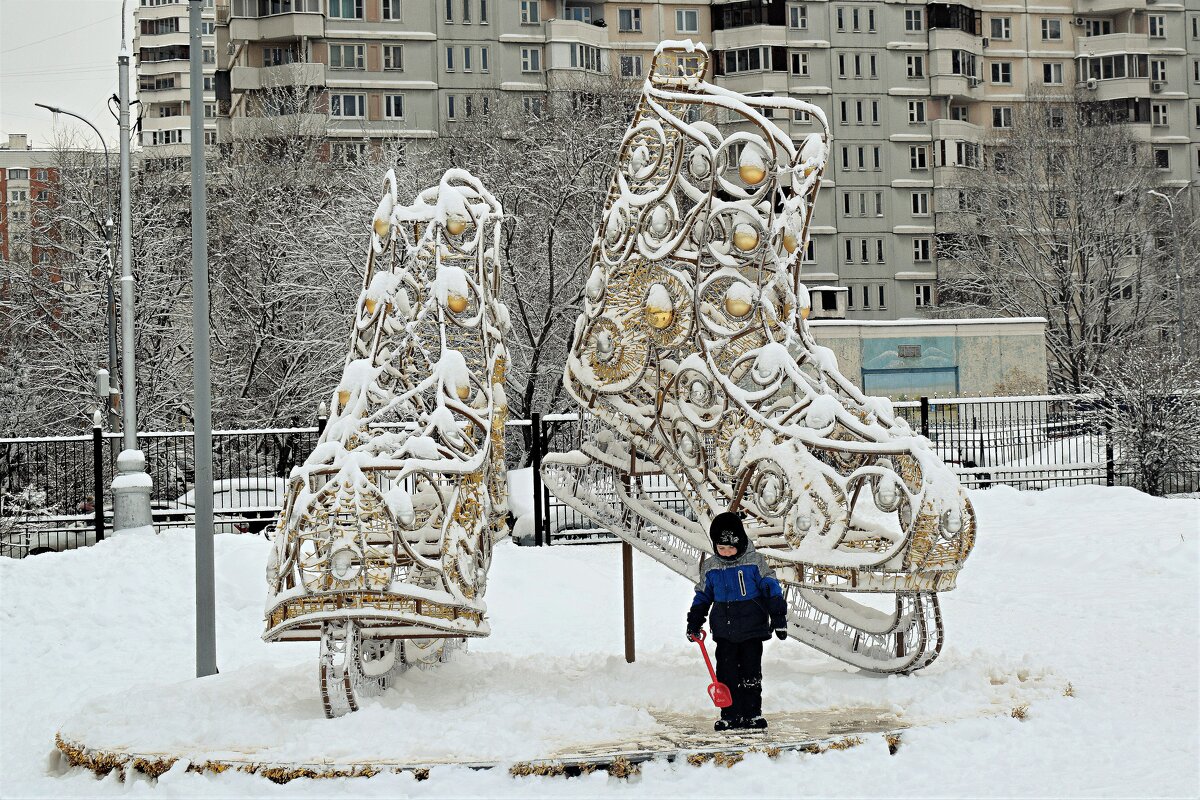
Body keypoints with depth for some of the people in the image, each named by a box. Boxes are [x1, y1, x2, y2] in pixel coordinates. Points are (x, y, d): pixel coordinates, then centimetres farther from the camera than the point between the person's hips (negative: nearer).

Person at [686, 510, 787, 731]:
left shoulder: (755, 562, -6)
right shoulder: (709, 567, 3)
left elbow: (771, 589, -3)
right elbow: (702, 596, 15)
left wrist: (778, 618, -6)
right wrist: (694, 624, 13)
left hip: (752, 629, -3)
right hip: (724, 632, 3)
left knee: (751, 674, 2)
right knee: (726, 674, 2)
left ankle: (752, 713, 12)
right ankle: (730, 715, 10)